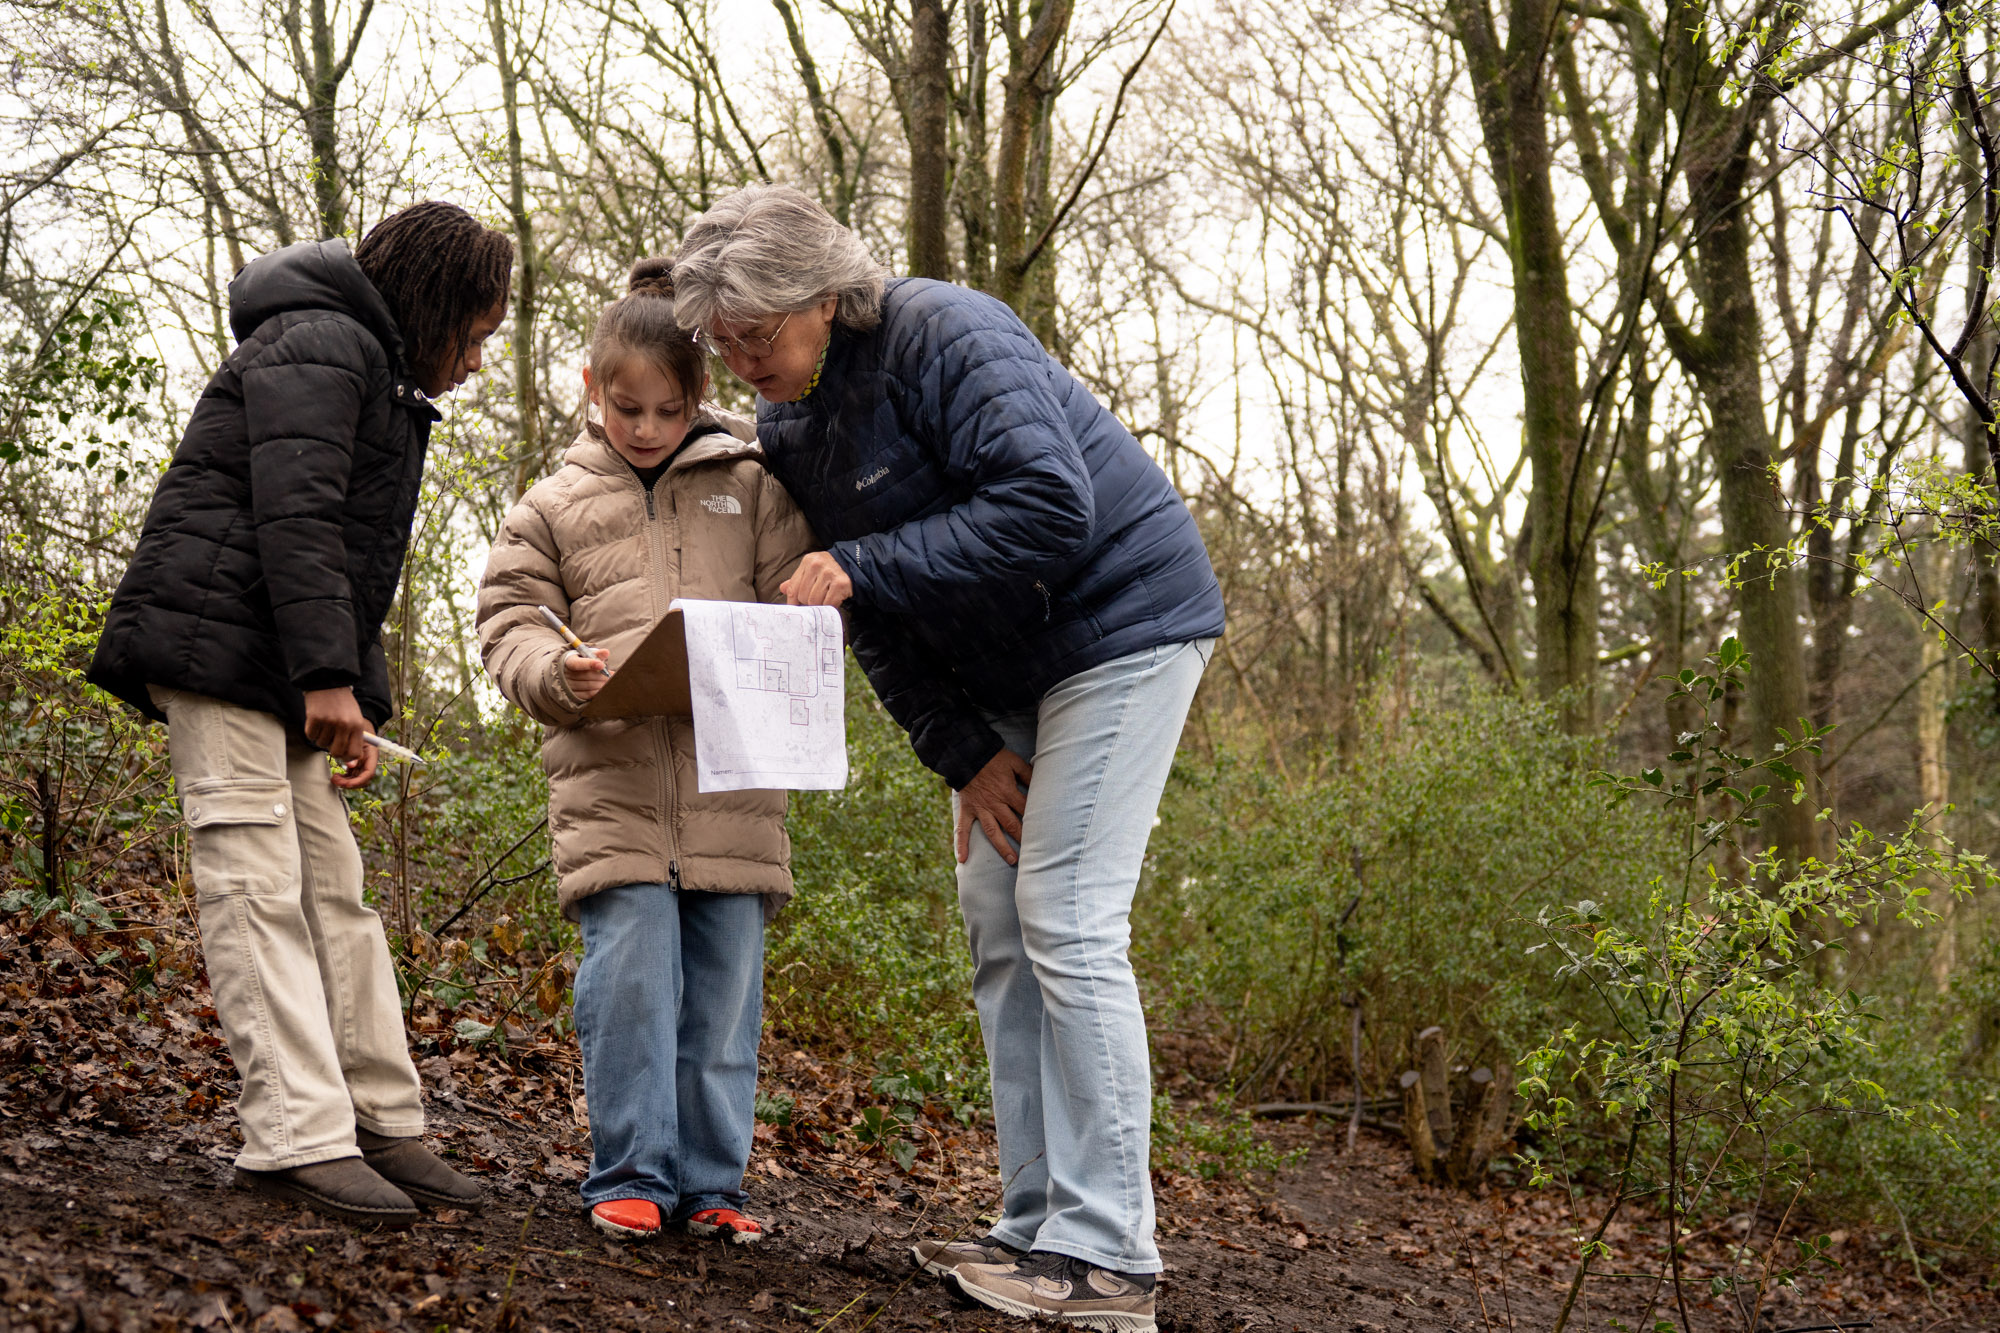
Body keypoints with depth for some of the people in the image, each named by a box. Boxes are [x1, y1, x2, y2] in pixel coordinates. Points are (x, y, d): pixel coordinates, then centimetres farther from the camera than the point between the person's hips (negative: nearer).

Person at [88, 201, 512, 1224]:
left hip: (279, 679, 10)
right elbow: (294, 516, -20)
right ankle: (300, 1139, -17)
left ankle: (382, 1124, 7)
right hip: (214, 644, -10)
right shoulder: (321, 346, -7)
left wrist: (358, 705, 16)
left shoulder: (384, 389, 26)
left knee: (334, 889, 6)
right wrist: (331, 676, -24)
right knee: (258, 887, -13)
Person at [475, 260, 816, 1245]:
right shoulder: (555, 506, 13)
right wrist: (554, 675, -11)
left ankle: (711, 1182, 14)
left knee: (725, 987, 4)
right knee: (629, 974, -9)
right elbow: (509, 623, 10)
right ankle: (630, 1176, 3)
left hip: (733, 776, 1)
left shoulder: (753, 484, 12)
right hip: (612, 778, 0)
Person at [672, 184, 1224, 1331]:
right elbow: (880, 624, 8)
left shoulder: (942, 336, -20)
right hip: (1009, 672, 9)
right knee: (999, 925, 5)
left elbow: (1051, 506, -31)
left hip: (1122, 621, -9)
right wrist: (962, 755, -2)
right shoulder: (789, 430, 5)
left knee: (1068, 925, -15)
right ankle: (1039, 1227, 10)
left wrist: (862, 567, -28)